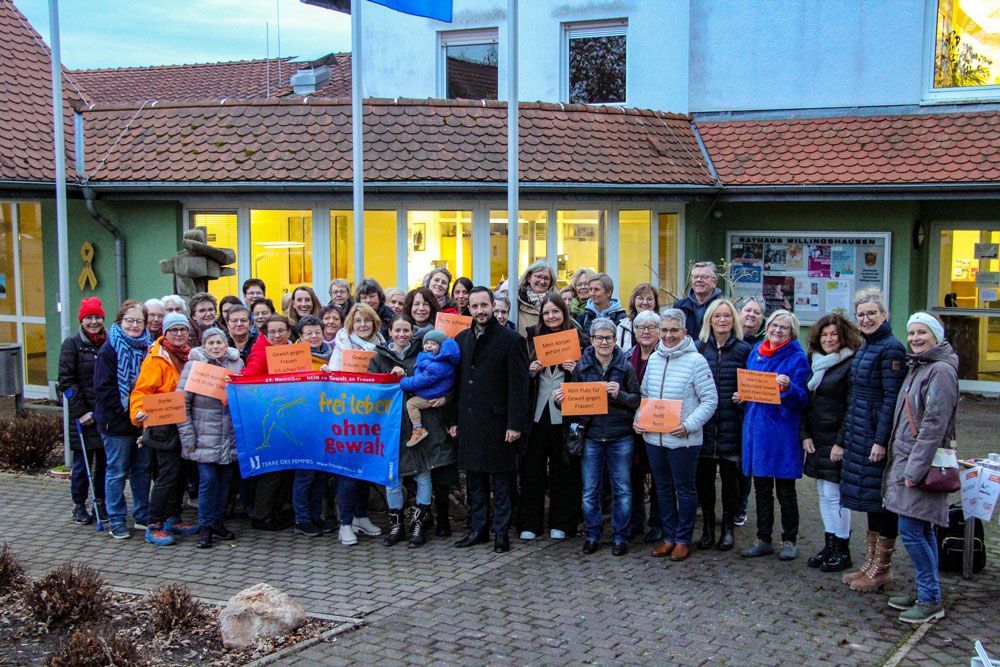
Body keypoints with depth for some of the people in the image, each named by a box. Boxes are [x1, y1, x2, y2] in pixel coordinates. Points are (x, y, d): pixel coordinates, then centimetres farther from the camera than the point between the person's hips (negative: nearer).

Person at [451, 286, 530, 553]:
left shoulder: (511, 340, -6)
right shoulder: (461, 339, 11)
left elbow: (518, 385, -9)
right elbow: (457, 381, 13)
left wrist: (516, 423, -14)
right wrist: (454, 419, 9)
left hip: (497, 421, -5)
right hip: (469, 421, 5)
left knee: (501, 479, 2)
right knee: (474, 478, 12)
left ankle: (501, 532, 10)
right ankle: (478, 529, 22)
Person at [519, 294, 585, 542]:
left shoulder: (579, 339, 2)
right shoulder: (533, 338, 9)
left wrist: (575, 370, -14)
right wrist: (530, 370, -5)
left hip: (564, 413, -2)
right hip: (537, 412, 2)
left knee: (564, 469, 4)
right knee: (532, 467, 3)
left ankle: (561, 523, 14)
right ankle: (530, 523, 10)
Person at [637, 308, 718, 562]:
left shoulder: (696, 361, -11)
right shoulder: (654, 358, 7)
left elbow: (710, 400, -11)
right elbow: (644, 394, 17)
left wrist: (689, 426, -21)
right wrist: (639, 420, 2)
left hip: (683, 440, -6)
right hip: (653, 437, 6)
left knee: (684, 489, 7)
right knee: (663, 488, 15)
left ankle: (683, 539, 19)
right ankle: (669, 536, 28)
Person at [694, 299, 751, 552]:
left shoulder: (743, 349, 0)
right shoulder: (698, 348, 4)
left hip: (731, 424, -1)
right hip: (703, 423, 1)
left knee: (729, 476, 6)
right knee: (704, 476, 7)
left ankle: (728, 528, 19)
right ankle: (708, 526, 20)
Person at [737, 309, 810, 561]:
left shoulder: (797, 358, -6)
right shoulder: (756, 352, 11)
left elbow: (802, 400, -10)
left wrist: (788, 387, -28)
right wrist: (741, 396, 2)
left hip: (782, 433, -5)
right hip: (756, 429, 5)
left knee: (785, 491, 4)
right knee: (761, 488, 13)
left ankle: (789, 541, 18)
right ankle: (763, 539, 23)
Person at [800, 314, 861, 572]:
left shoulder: (851, 365, -10)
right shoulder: (815, 362, 12)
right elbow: (806, 402, 14)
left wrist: (841, 443, -16)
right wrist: (805, 435, 4)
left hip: (837, 440, -7)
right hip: (816, 440, 7)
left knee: (834, 495, -4)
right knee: (824, 495, 13)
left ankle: (842, 550, 8)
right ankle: (829, 545, 23)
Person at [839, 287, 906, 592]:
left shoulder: (891, 348, -13)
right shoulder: (863, 348, 14)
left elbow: (892, 398, -17)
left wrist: (881, 441, -20)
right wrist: (845, 438, 17)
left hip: (879, 433, -9)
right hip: (860, 433, 9)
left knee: (882, 498, 0)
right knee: (870, 498, 14)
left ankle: (882, 569, 9)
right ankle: (871, 563, 22)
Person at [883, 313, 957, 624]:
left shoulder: (941, 370, -14)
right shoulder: (916, 367, 15)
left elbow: (934, 424, -19)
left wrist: (915, 469, -21)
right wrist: (903, 465, 15)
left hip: (923, 462, -9)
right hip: (906, 459, 9)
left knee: (910, 530, -8)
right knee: (922, 530, 13)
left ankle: (931, 600, 1)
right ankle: (924, 592, 21)